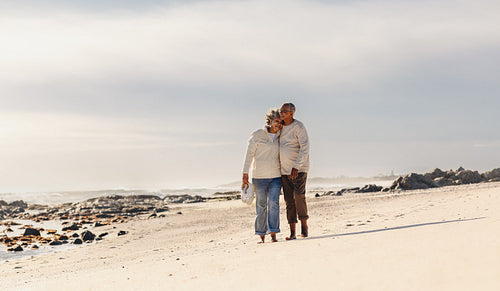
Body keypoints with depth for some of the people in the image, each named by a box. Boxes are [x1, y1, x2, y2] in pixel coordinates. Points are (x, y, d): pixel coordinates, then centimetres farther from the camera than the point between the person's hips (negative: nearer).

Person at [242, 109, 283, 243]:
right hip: (259, 177, -3)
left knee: (273, 203, -10)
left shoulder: (280, 137, 9)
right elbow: (249, 155, -5)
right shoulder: (257, 135, -4)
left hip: (276, 176, 3)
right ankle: (261, 236, 11)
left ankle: (273, 235, -10)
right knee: (261, 206, 2)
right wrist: (245, 175, -10)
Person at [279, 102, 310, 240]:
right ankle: (292, 232, 4)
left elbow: (305, 148, -17)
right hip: (285, 170, 6)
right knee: (289, 200, 2)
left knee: (299, 196, -18)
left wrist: (296, 167, -25)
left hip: (299, 169, -6)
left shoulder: (299, 127, -10)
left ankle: (304, 224, 1)